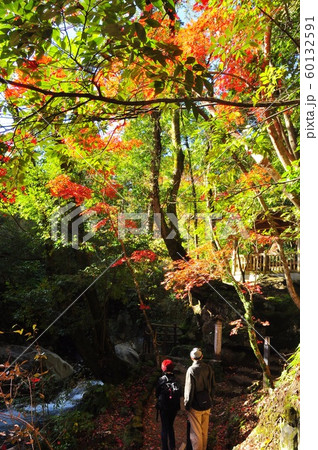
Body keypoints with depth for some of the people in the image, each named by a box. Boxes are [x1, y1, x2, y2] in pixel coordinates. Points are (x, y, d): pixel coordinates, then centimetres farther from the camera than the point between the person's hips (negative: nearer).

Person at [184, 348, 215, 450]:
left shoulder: (191, 370, -21)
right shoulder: (208, 368, -5)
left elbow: (189, 390, -18)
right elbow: (213, 385, 4)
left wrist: (187, 404, -6)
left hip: (195, 406, -5)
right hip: (207, 405, 5)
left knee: (196, 432, 10)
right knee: (204, 430, 22)